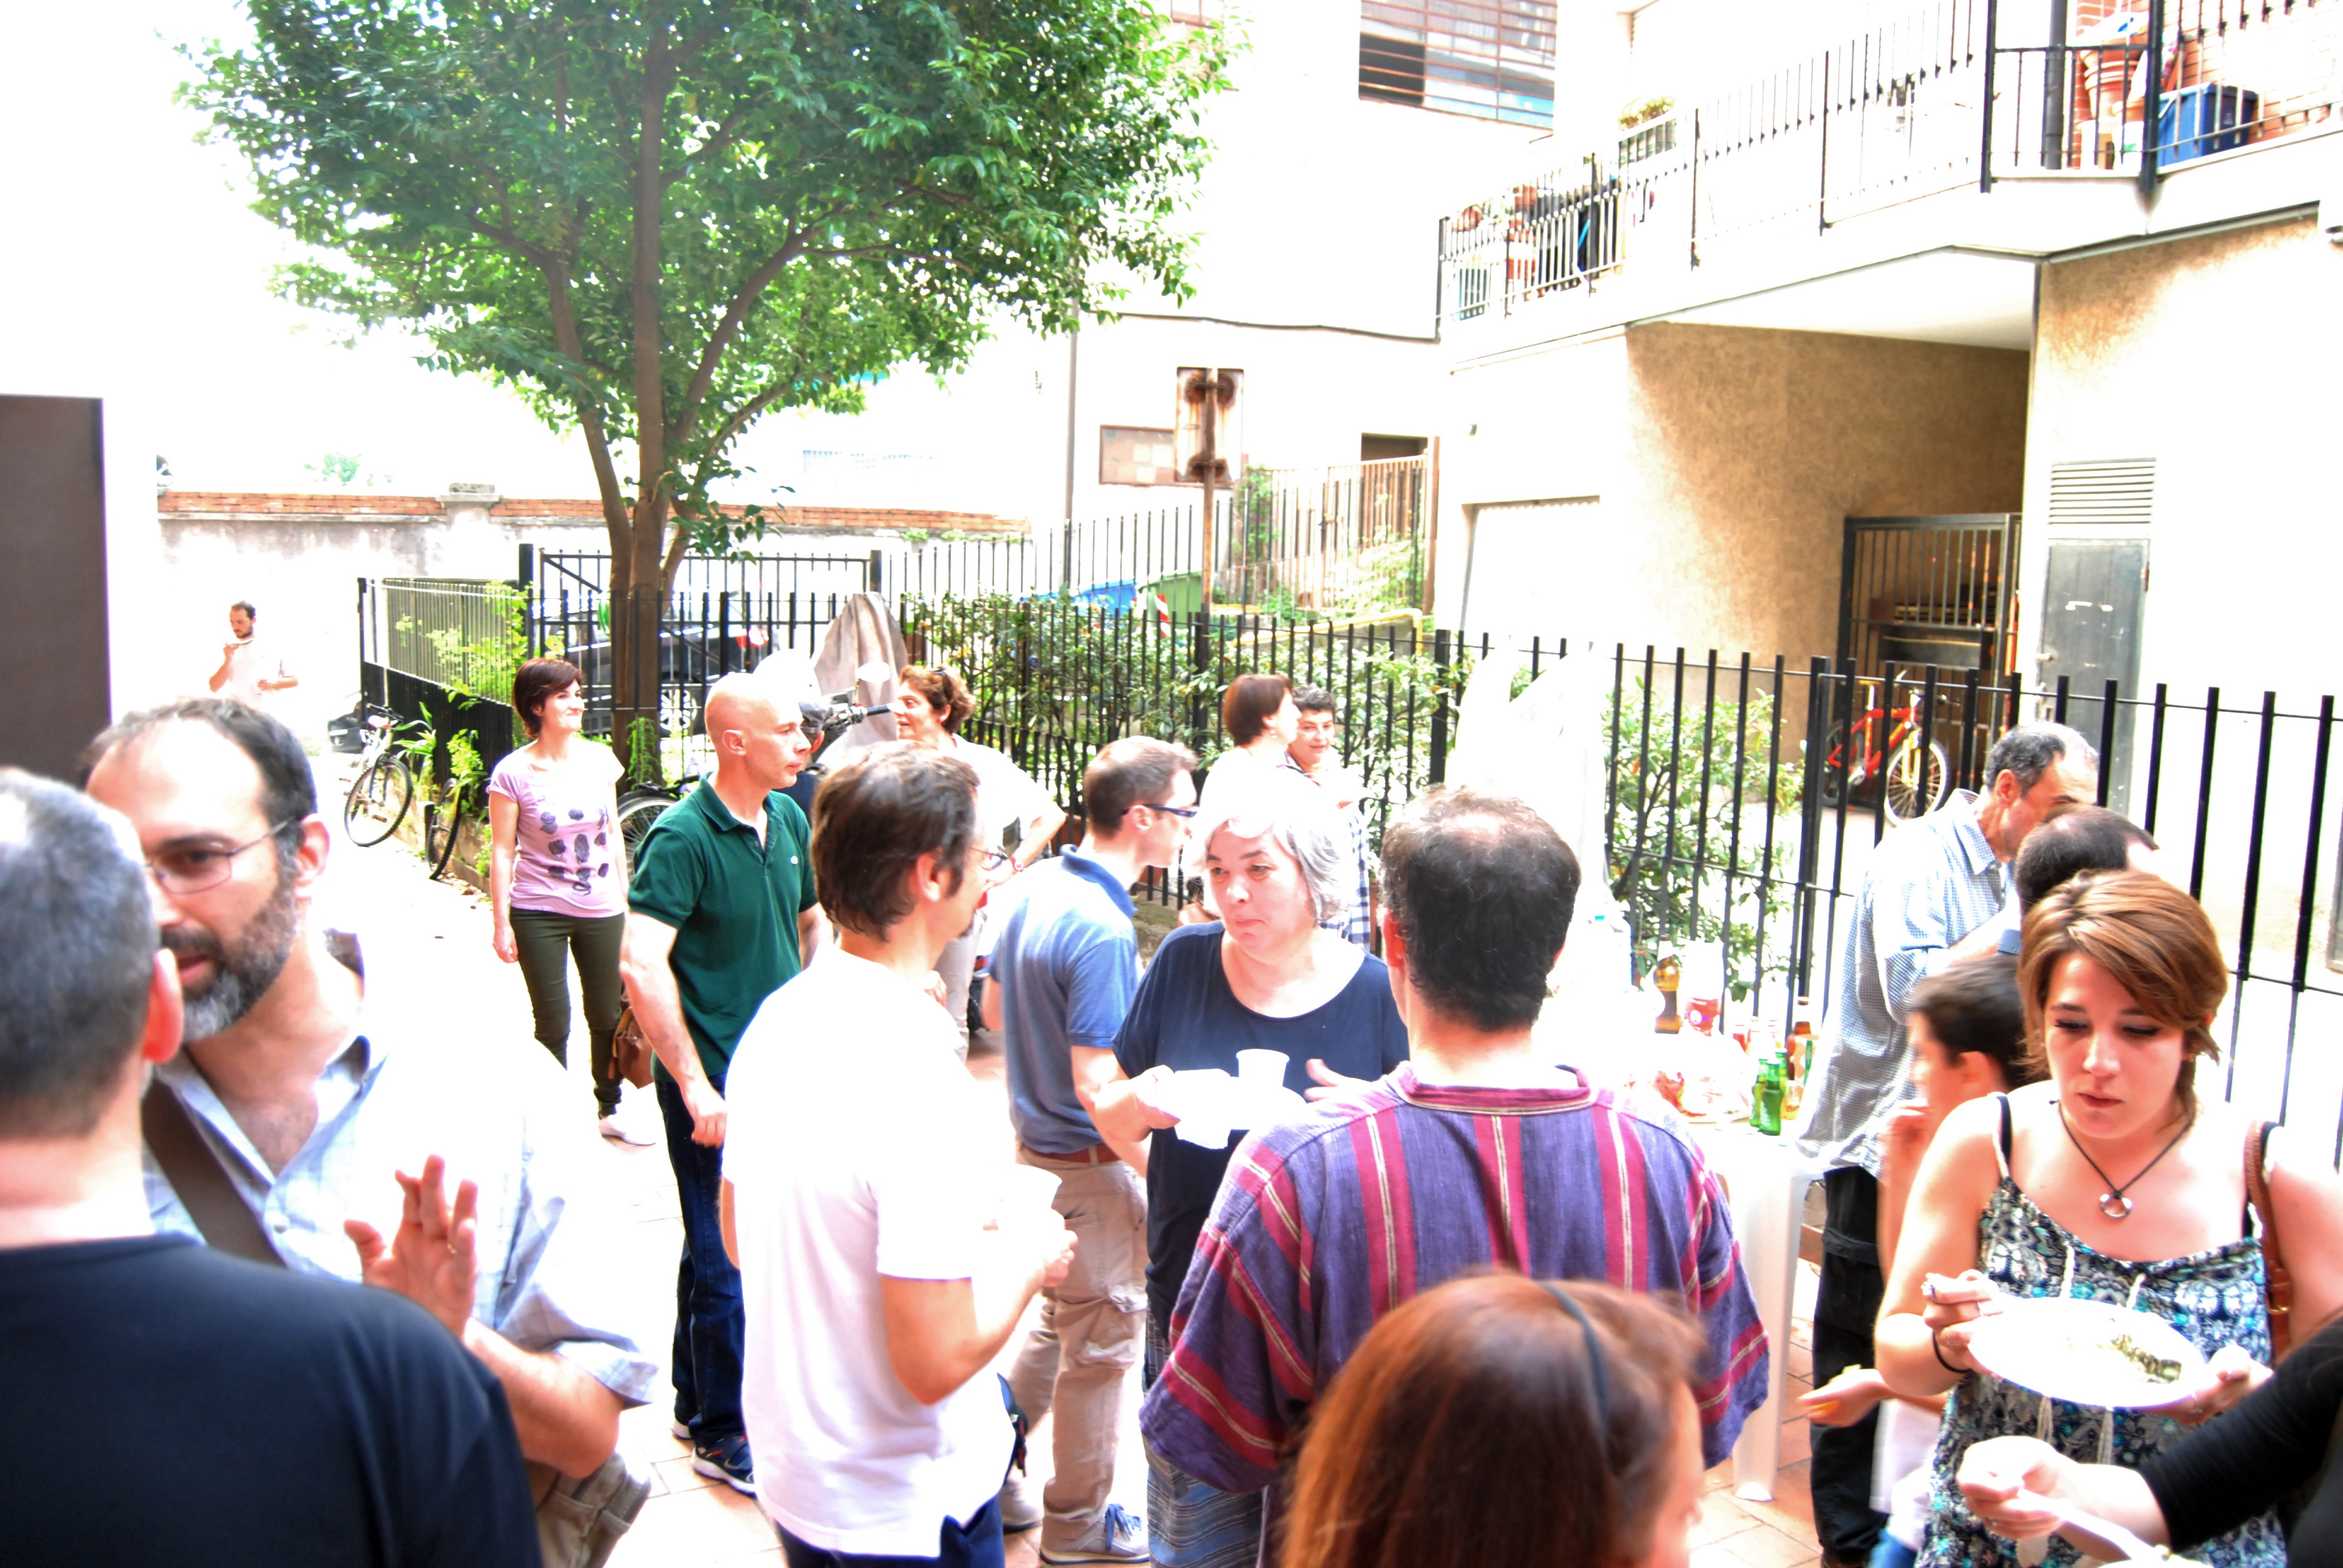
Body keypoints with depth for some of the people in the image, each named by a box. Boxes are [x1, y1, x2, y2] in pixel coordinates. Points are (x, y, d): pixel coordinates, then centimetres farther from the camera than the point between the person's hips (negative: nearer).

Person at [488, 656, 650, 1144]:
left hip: (602, 910, 4)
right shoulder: (513, 772, -10)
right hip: (539, 914, -4)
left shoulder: (599, 759, 1)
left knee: (609, 1016, 12)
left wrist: (626, 900, 11)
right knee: (552, 1025, 4)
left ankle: (609, 1109, 31)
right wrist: (500, 922, -9)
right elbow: (502, 851, -7)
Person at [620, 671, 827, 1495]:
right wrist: (695, 1085, -26)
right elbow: (642, 966, -25)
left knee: (729, 1245, 19)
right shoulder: (683, 836, -18)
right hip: (715, 1083, -7)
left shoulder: (789, 820, 5)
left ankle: (697, 1402, 37)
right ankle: (722, 1433, 22)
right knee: (725, 1256, 4)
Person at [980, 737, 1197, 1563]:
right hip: (1091, 1167, -9)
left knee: (1061, 1322, 25)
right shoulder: (1103, 930, -27)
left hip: (1035, 1145, 9)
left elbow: (995, 1008, 12)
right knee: (1100, 1346, 10)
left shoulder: (1035, 887, 1)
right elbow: (1095, 1086, -27)